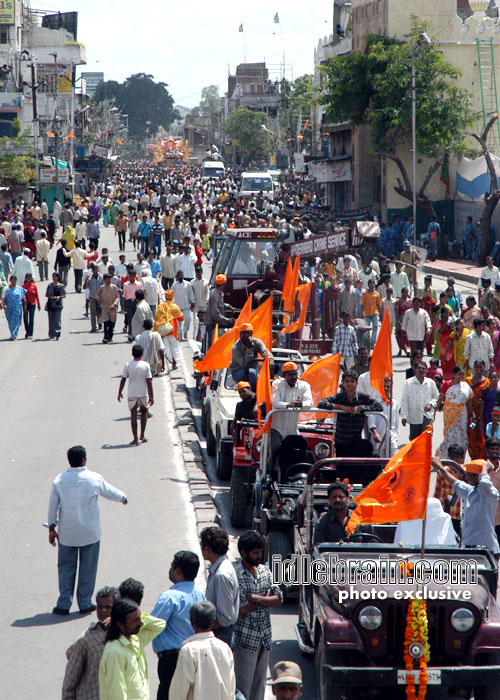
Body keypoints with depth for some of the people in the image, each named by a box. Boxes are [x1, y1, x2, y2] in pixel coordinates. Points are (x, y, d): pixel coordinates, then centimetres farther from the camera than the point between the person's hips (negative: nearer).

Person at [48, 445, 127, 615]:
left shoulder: (59, 480, -5)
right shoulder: (94, 478, -9)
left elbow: (53, 506, -1)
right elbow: (110, 492, 8)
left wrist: (52, 529, 9)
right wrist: (123, 498, 29)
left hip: (66, 534, 2)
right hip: (89, 533, -1)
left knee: (66, 567, 11)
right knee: (88, 568, 10)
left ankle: (63, 604, 11)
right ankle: (85, 603, 14)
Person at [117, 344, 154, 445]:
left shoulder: (128, 365, -7)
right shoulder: (146, 365, -9)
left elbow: (123, 380, -3)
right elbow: (149, 381, -9)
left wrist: (119, 392, 10)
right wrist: (151, 396, -4)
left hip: (131, 394, 0)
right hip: (143, 394, 0)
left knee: (133, 416, 7)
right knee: (144, 412, 21)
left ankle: (135, 439, 5)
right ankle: (142, 435, 19)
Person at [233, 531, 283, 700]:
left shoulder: (265, 571, 7)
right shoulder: (235, 574, -14)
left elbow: (279, 599, -1)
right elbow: (241, 609, -19)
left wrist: (257, 599, -17)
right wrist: (266, 598, -6)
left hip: (264, 637, 6)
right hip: (245, 637, -6)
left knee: (259, 684, 12)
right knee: (243, 686, -4)